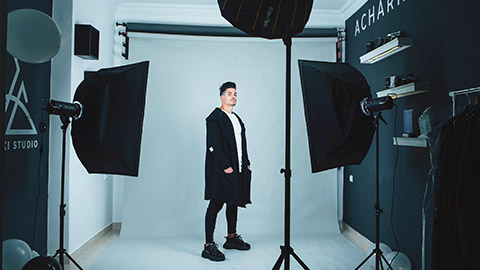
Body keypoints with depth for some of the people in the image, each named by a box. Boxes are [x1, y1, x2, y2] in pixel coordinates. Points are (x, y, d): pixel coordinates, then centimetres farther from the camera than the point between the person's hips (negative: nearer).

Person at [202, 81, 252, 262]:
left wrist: (246, 164, 12)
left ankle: (232, 238, 30)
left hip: (238, 168, 9)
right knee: (216, 204, -7)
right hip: (221, 169, -9)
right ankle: (208, 246, -1)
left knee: (234, 202, 16)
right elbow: (213, 145, -16)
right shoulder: (215, 117, -7)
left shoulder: (237, 118, 19)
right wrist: (225, 166, -20)